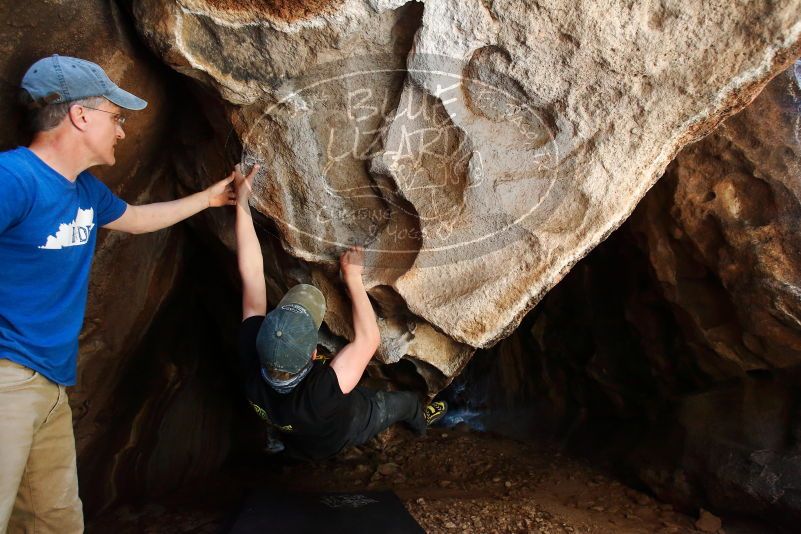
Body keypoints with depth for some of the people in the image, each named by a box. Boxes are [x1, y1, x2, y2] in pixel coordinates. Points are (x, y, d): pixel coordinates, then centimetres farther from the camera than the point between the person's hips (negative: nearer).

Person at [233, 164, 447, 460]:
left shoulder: (251, 361, -41)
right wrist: (352, 276, -33)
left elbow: (252, 275, -36)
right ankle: (420, 421, 57)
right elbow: (368, 338, -41)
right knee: (404, 400, 24)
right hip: (344, 435, -3)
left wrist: (242, 201, -31)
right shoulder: (320, 393, -53)